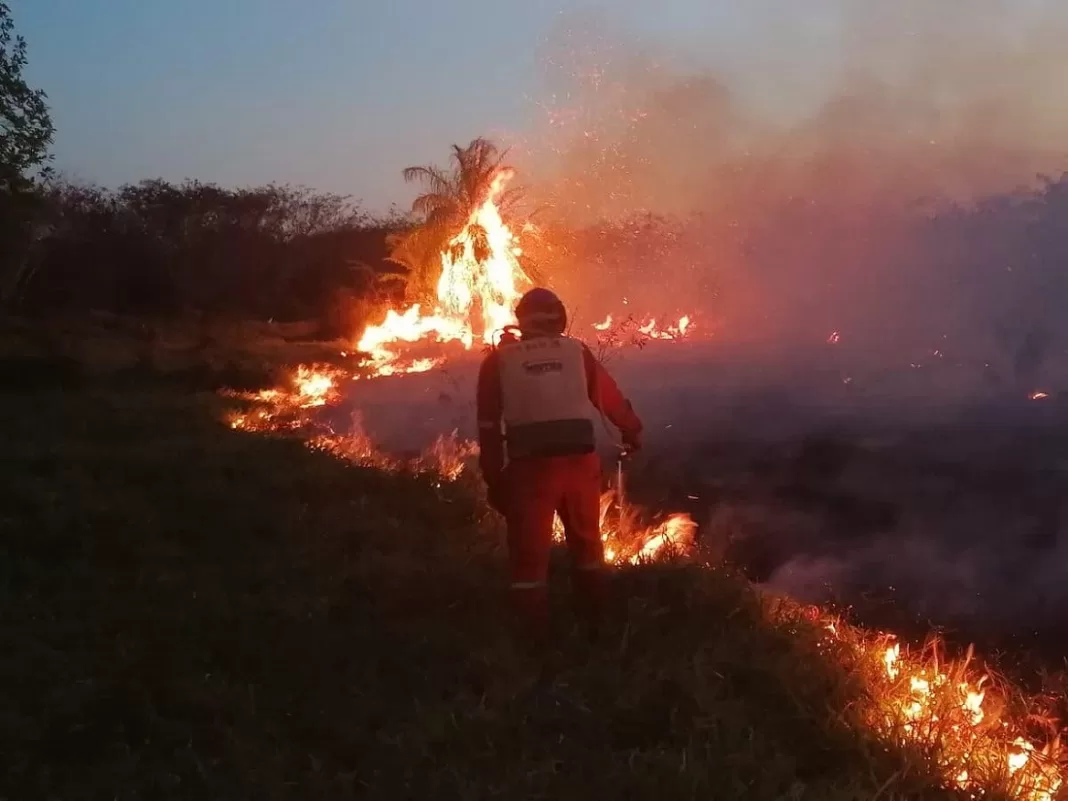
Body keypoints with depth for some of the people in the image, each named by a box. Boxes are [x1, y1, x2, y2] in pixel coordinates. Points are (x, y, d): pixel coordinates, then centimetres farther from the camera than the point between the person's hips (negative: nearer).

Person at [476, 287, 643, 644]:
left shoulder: (499, 360, 7)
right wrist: (633, 431, 36)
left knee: (529, 554, 8)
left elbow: (489, 427, 4)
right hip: (579, 461, 2)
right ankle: (595, 624, 34)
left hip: (530, 466, -2)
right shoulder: (576, 352, 9)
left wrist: (493, 479, 8)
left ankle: (535, 641, 9)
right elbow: (612, 398, 18)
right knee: (586, 542, 23)